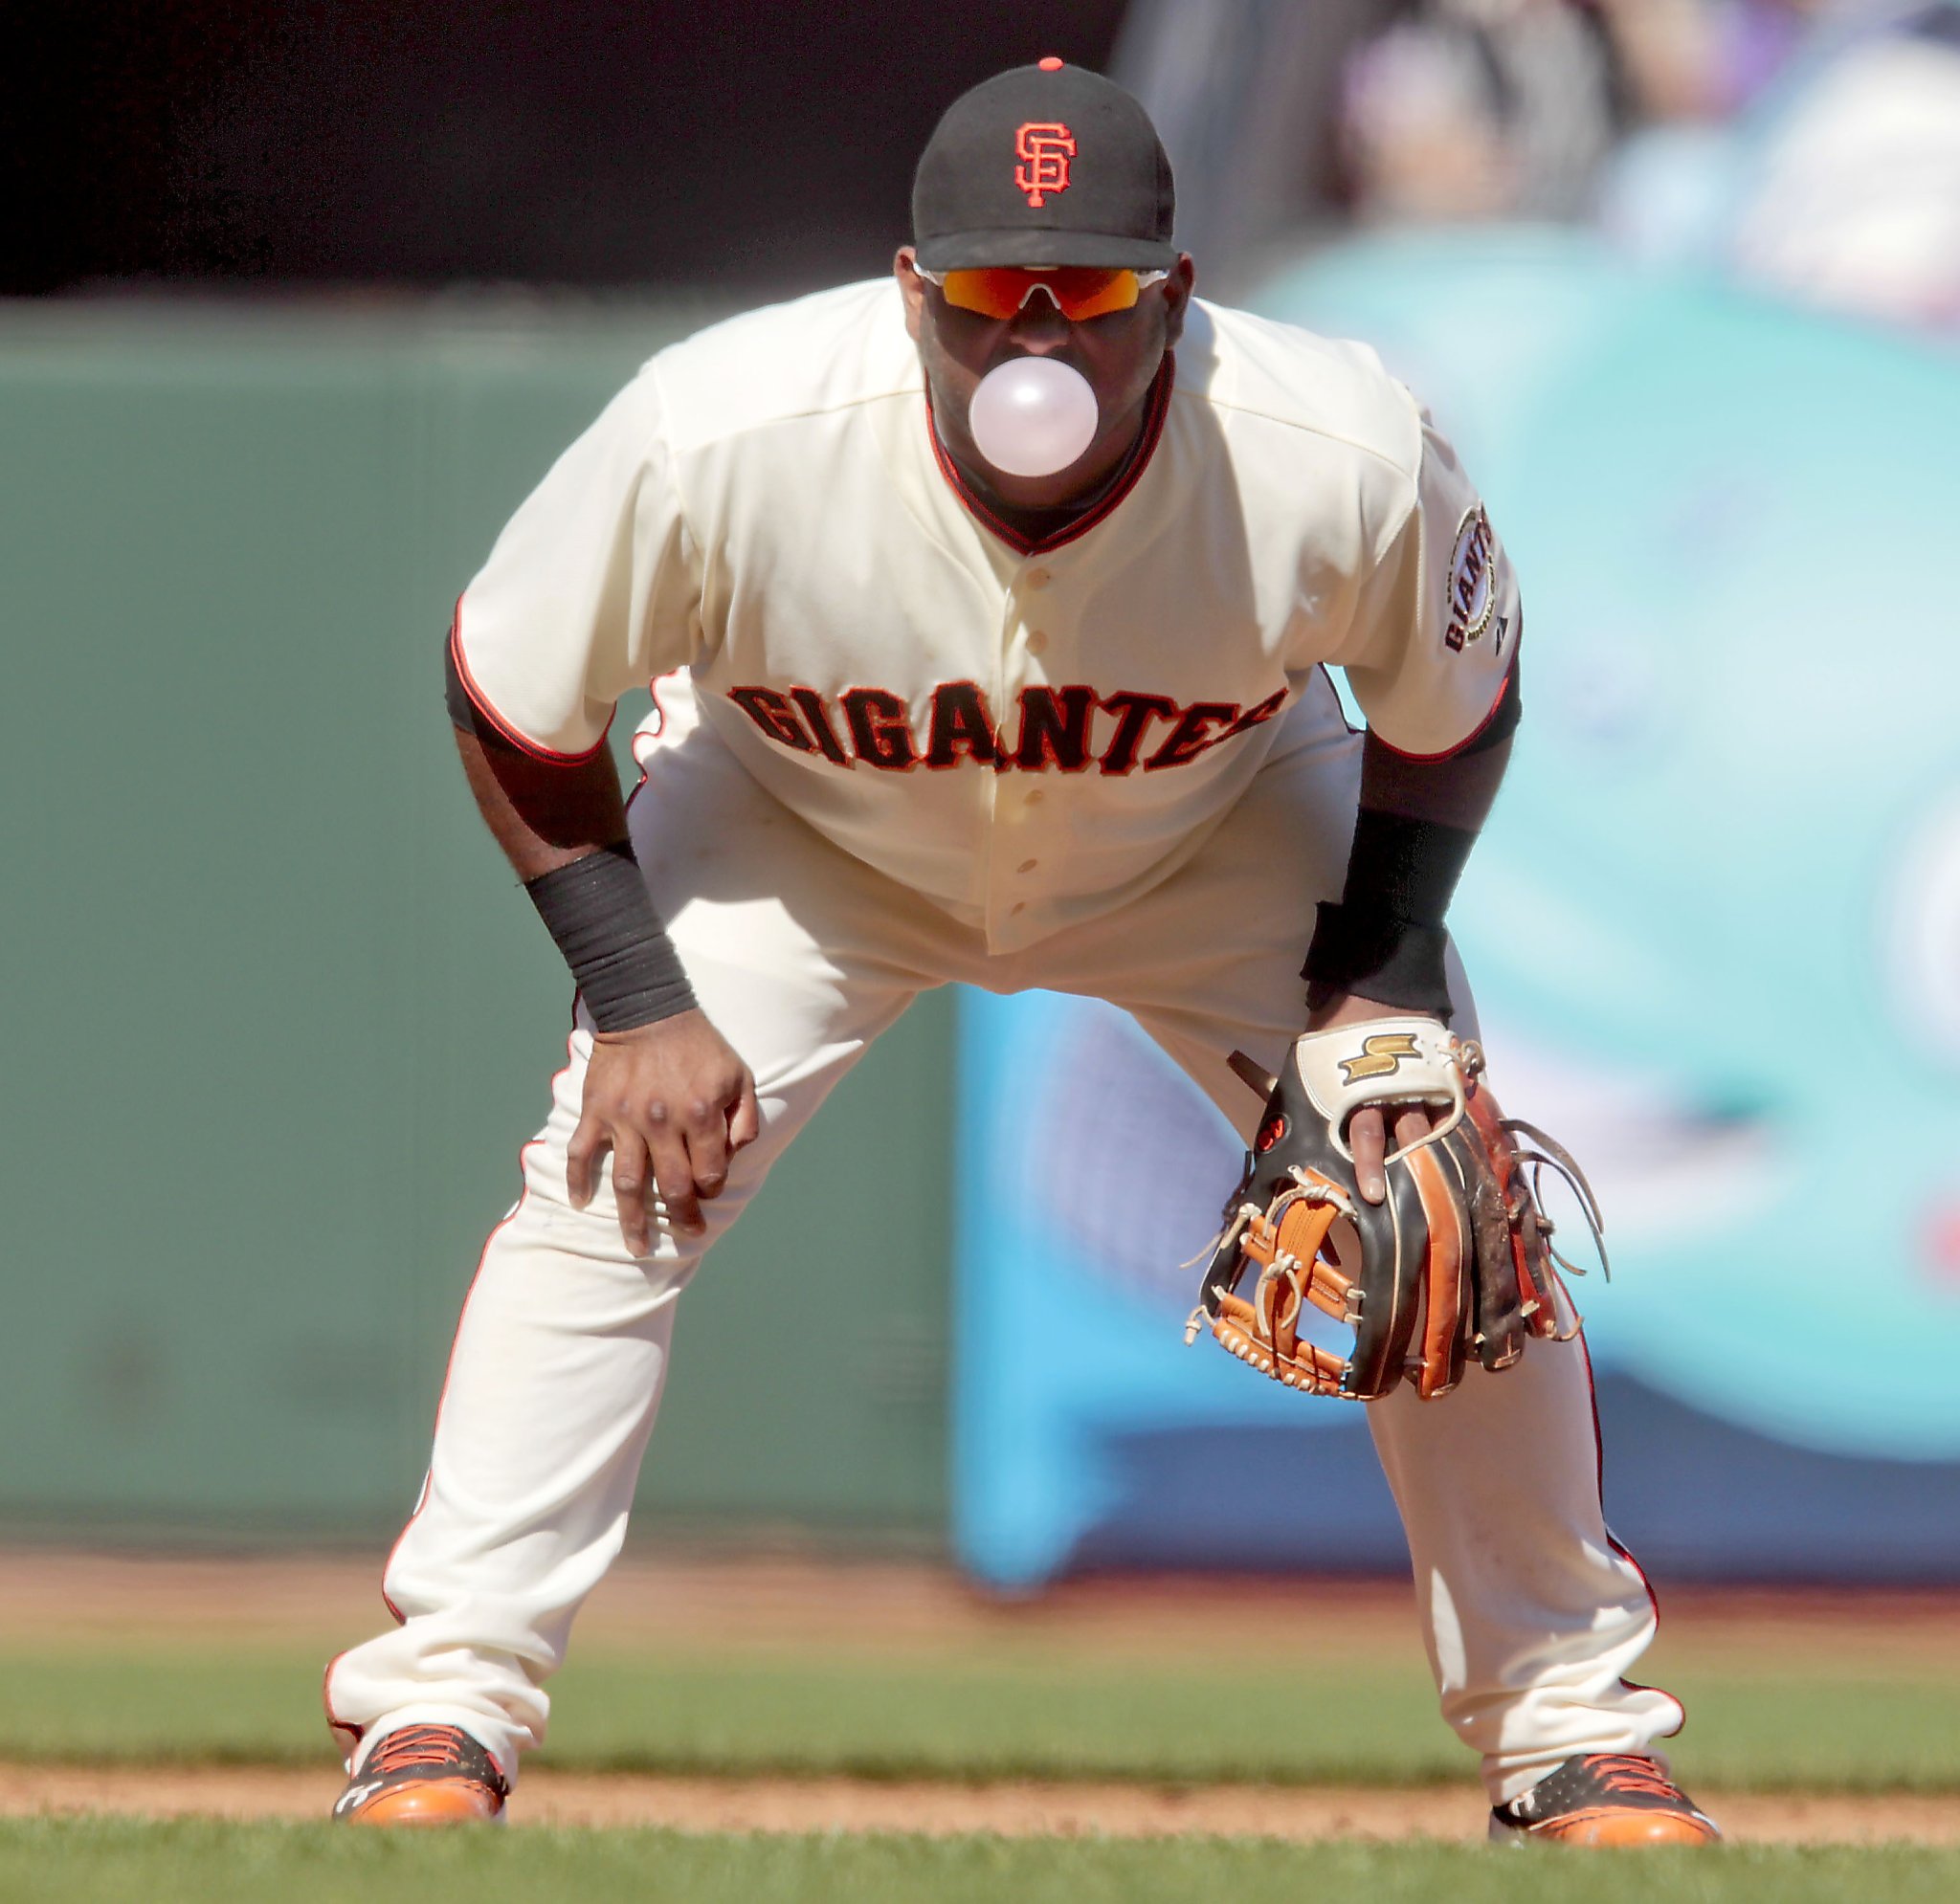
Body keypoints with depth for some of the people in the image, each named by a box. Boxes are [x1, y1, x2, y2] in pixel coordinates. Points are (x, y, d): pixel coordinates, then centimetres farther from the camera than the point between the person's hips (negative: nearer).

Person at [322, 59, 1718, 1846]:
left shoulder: (1348, 459, -34)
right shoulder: (717, 439, -37)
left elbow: (1453, 699, -11)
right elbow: (513, 701, -19)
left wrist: (1382, 975, -18)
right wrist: (639, 1001, -21)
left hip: (1221, 826, 1)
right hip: (802, 822, -1)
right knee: (608, 1193, -17)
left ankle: (1575, 1734, 11)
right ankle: (440, 1706, -7)